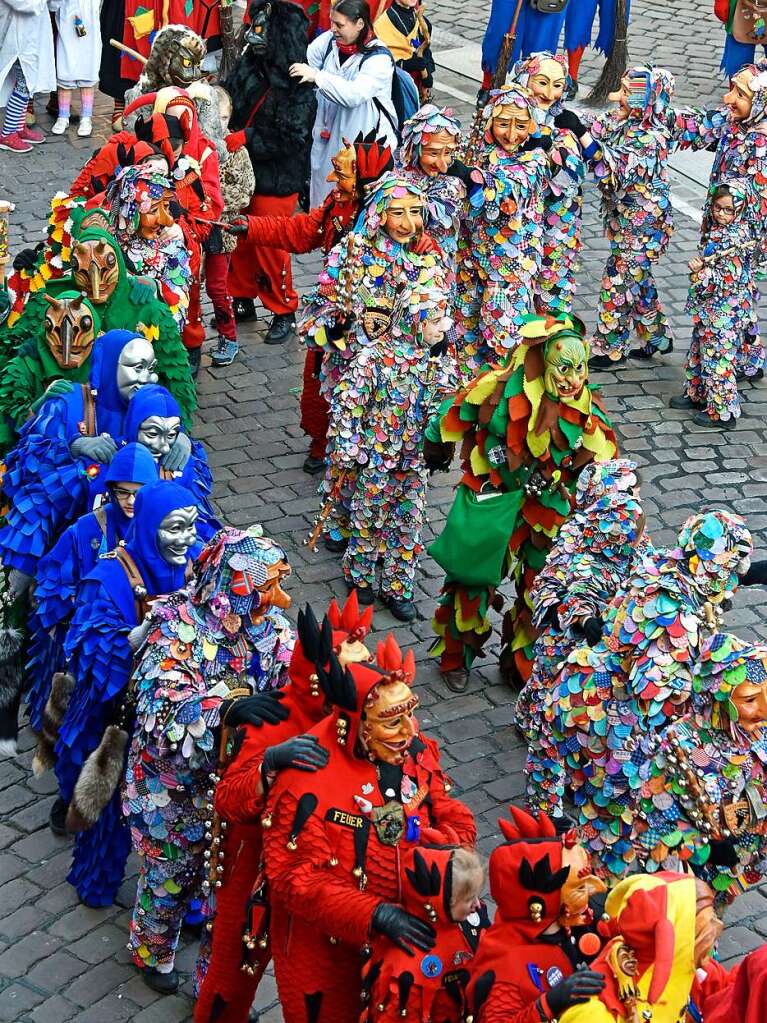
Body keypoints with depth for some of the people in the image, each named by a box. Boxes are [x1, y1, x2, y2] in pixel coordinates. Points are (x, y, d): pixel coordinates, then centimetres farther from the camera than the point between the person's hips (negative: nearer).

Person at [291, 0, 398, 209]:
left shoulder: (378, 58, -18)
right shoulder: (329, 41, 1)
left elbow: (354, 94, -31)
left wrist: (316, 76, -37)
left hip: (366, 141, -6)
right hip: (328, 134, 6)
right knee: (323, 191, 15)